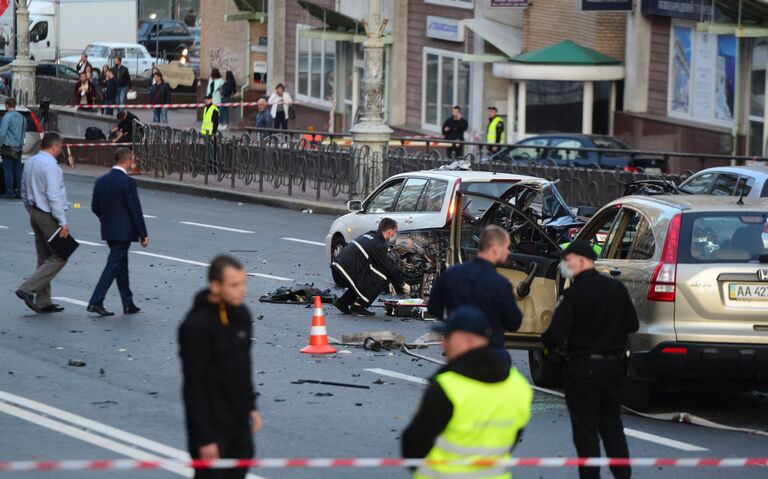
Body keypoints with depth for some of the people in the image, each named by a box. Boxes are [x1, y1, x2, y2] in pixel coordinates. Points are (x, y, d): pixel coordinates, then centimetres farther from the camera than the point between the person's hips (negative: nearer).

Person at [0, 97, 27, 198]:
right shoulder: (22, 117, 12)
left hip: (8, 146, -7)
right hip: (19, 148, 7)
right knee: (18, 170, 8)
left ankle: (10, 192, -8)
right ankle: (18, 192, 7)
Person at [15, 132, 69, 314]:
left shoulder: (31, 162, 10)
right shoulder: (50, 165, -18)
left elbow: (24, 192, 17)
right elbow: (54, 196, -22)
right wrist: (63, 222, -20)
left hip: (35, 213, 10)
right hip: (49, 216, -10)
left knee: (44, 257, 14)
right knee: (59, 257, -4)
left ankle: (43, 302, 16)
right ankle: (28, 289, -10)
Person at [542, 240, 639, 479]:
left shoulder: (572, 295, -17)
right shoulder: (617, 288, 0)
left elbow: (556, 334, -20)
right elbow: (632, 324, 7)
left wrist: (549, 343, 1)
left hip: (582, 367, -5)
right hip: (614, 364, 5)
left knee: (585, 429, 3)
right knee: (612, 424, 18)